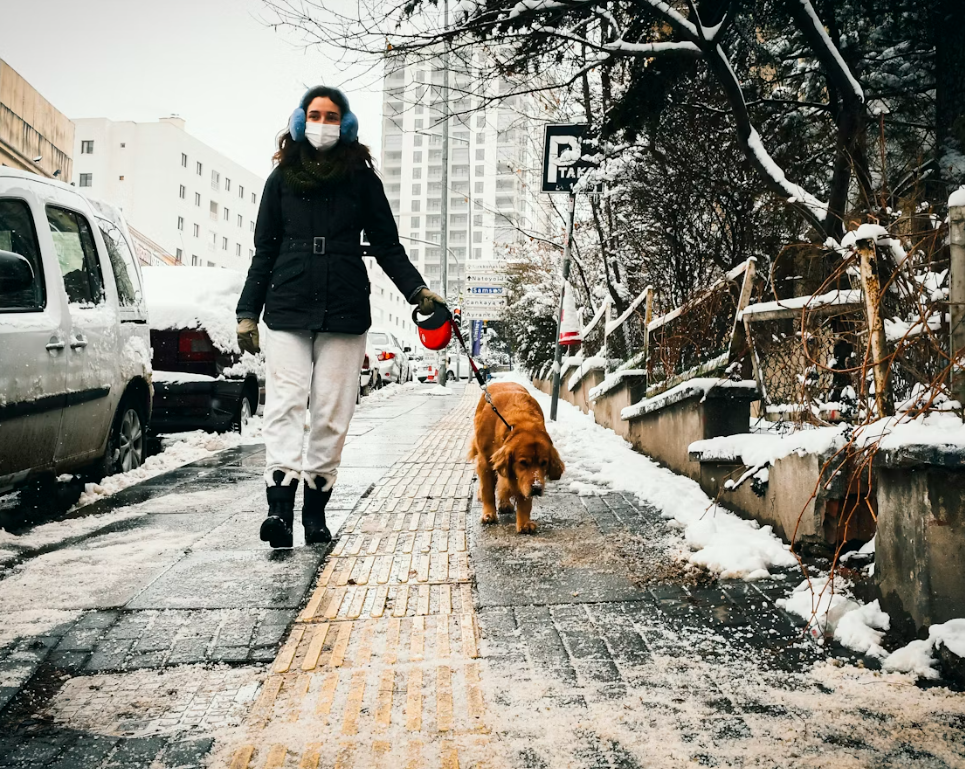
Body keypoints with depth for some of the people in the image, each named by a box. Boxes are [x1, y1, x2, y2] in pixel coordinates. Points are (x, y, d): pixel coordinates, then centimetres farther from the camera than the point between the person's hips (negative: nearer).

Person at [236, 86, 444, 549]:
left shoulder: (362, 178, 10)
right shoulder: (282, 178, 13)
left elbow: (387, 246, 10)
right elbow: (264, 251, 14)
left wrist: (417, 291, -5)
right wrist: (248, 312, 9)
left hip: (345, 314, 0)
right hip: (287, 311, 1)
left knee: (332, 414, 0)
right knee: (284, 405, -11)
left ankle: (315, 510, 9)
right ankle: (279, 507, -16)